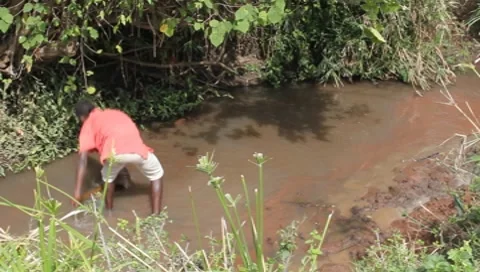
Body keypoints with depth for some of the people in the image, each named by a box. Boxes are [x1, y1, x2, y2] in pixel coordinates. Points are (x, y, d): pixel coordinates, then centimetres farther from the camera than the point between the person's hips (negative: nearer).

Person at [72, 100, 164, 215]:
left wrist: (77, 191, 11)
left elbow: (83, 159, 13)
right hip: (137, 149, 2)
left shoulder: (88, 124, 25)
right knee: (156, 175, 29)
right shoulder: (115, 113, 39)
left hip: (114, 152, -2)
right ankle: (155, 216, 23)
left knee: (108, 177, 33)